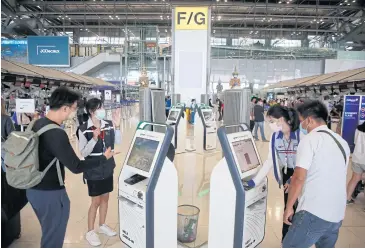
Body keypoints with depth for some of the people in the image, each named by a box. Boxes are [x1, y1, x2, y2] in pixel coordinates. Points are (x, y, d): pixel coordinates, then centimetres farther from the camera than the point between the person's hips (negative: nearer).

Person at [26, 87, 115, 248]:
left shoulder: (38, 124, 1)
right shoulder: (56, 134, -27)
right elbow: (76, 167, -24)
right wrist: (104, 158, -12)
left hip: (34, 189, 9)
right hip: (50, 194, -9)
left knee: (49, 233, 27)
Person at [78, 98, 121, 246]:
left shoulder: (108, 125, -5)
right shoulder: (83, 129, -17)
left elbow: (117, 142, 0)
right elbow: (83, 153, -17)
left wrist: (117, 126, -12)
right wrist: (94, 139, -31)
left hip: (108, 168, 5)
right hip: (94, 171, -5)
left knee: (105, 198, 18)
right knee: (96, 201, 6)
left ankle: (102, 225, 38)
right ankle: (90, 232, 26)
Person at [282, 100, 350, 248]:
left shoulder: (310, 139, -11)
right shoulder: (342, 142, 13)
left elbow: (299, 178, -17)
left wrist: (289, 207, -7)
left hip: (314, 213, -8)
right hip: (337, 214, 8)